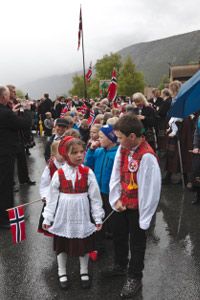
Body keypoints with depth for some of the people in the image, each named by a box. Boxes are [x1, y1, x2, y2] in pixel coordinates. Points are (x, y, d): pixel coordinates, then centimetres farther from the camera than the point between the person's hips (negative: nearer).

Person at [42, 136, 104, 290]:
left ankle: (84, 272, 36)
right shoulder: (59, 174, -8)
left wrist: (98, 217, -5)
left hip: (82, 215, 0)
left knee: (84, 244, 14)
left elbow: (95, 196, -6)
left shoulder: (88, 172, -8)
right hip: (63, 216, 0)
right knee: (61, 244, 14)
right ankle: (62, 273, 35)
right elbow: (52, 197, -3)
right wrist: (48, 218, -1)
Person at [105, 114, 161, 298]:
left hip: (137, 207, -7)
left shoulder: (147, 156, -28)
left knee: (136, 243, 12)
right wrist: (116, 199, -4)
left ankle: (135, 278, 33)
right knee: (118, 235, 24)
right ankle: (120, 266, 49)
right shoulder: (122, 149, -5)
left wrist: (144, 215, -17)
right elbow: (116, 176, 2)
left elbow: (151, 189, -23)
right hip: (121, 204, 7)